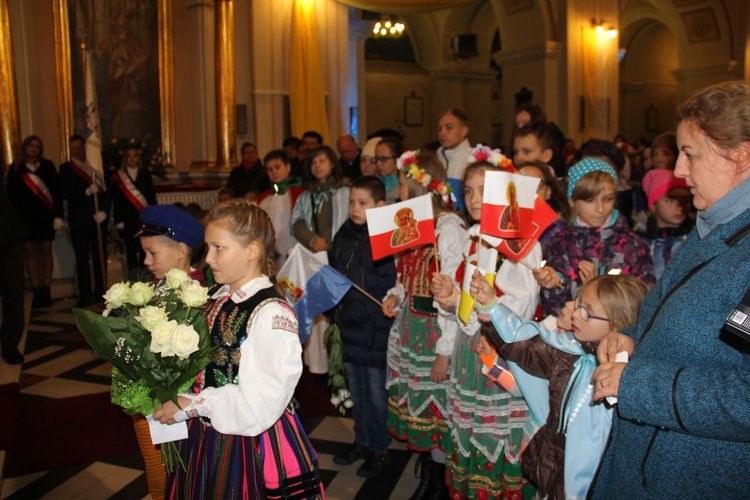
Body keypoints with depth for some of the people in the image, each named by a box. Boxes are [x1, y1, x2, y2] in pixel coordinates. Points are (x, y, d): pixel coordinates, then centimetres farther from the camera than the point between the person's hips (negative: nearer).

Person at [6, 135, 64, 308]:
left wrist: (58, 215, -5)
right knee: (30, 252, 0)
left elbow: (56, 191, 2)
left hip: (45, 215, 0)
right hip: (25, 216, 1)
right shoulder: (15, 168, 7)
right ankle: (37, 292, 5)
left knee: (46, 251, 3)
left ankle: (46, 291, 9)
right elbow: (11, 194, 5)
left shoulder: (48, 166, 5)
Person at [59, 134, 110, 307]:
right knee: (82, 258, 1)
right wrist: (86, 192, -15)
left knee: (100, 256, 4)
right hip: (78, 220, -1)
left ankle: (100, 291, 14)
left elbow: (107, 190, 3)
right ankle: (85, 295, 6)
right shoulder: (66, 168, 7)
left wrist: (104, 211, -10)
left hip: (99, 217, 1)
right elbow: (64, 193, -4)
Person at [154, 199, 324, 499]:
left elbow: (259, 406, -24)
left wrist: (193, 406, -17)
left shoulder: (272, 316, -24)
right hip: (205, 436, 7)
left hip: (249, 445, -7)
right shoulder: (216, 299, 2)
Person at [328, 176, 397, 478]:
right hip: (350, 328, 7)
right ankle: (362, 441, 37)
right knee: (357, 391, 20)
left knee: (377, 394, 8)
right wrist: (337, 308, 3)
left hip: (376, 329, -7)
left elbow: (392, 287, -21)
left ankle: (379, 450, 25)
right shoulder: (344, 235, 6)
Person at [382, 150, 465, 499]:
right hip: (406, 325, 8)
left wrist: (445, 351, -20)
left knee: (435, 405, 4)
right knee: (411, 403, 15)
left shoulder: (450, 227, -17)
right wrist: (395, 295, -1)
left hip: (436, 329, -8)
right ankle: (426, 472, 32)